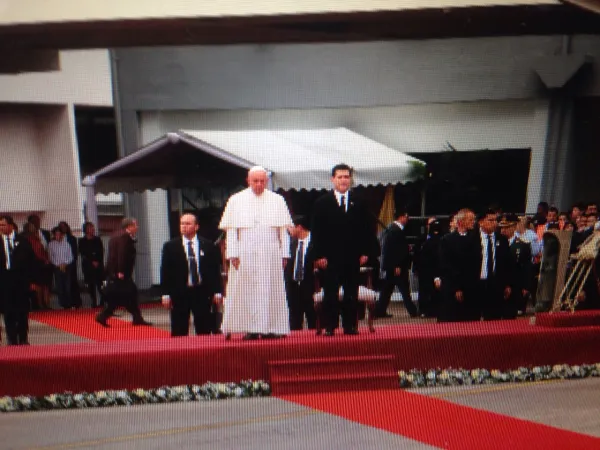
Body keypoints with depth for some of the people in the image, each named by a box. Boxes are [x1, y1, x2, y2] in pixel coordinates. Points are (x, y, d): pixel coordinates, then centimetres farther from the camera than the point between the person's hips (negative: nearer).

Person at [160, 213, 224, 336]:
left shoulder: (208, 246, 4)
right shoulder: (170, 246, 3)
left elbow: (215, 269, 4)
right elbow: (165, 271, 1)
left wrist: (217, 291, -1)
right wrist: (165, 294, -5)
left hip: (202, 293, 1)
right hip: (179, 294, 0)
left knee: (204, 331, 8)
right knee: (179, 332, 6)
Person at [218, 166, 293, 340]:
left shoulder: (277, 200, 9)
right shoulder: (236, 200, 7)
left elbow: (284, 230, 7)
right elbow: (231, 230, 3)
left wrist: (285, 254, 1)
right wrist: (232, 254, -5)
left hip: (271, 255, 1)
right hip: (245, 254, 0)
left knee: (271, 292, 3)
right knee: (246, 292, 1)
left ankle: (271, 328, 10)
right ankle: (251, 329, 9)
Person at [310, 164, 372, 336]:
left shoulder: (358, 202, 9)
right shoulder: (322, 203, 3)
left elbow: (365, 229, 10)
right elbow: (316, 231, -1)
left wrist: (364, 252, 2)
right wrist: (319, 255, -8)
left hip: (353, 257, 2)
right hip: (330, 257, -2)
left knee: (351, 293, 8)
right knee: (330, 294, 3)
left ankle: (350, 326, 18)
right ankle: (329, 327, 12)